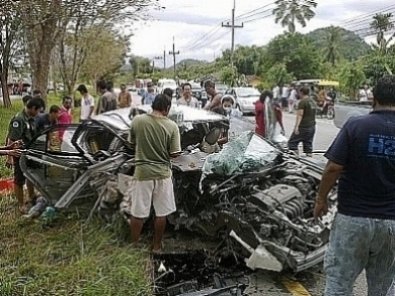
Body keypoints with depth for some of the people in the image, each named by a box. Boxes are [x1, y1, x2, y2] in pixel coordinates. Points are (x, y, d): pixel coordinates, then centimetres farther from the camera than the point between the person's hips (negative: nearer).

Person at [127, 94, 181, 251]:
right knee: (161, 213, 14)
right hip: (163, 173, 0)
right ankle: (156, 246, 24)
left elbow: (133, 143, 7)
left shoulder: (137, 120, -7)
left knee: (138, 213, 11)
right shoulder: (171, 126, -10)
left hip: (142, 172, 1)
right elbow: (174, 153, -8)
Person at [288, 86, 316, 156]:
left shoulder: (302, 102, -12)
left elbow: (300, 115, -20)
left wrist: (296, 126, -26)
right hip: (312, 126, 8)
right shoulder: (313, 102, 14)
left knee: (292, 142, -2)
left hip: (303, 127, -8)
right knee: (308, 144, 10)